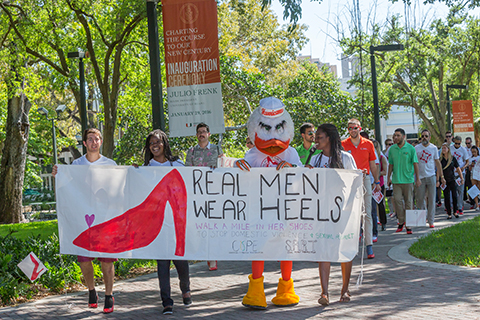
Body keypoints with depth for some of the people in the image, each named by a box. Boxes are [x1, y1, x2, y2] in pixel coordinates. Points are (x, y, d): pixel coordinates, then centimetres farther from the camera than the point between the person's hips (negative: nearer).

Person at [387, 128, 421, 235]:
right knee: (397, 200, -5)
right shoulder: (392, 149, 7)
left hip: (408, 179, -2)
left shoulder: (410, 148, -1)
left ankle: (408, 225, 6)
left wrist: (418, 178, -4)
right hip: (396, 180, 2)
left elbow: (415, 164, 0)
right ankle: (401, 221, 11)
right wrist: (389, 177, 11)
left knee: (408, 202, 1)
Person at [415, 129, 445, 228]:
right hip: (420, 177, 0)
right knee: (420, 199, 3)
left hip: (431, 176, 0)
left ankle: (431, 221, 5)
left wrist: (440, 177, 10)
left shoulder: (434, 148, 6)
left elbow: (437, 163, 12)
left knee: (431, 199, 0)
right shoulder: (416, 148, 2)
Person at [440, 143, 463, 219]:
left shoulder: (453, 158, 2)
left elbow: (458, 168, 6)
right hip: (444, 181, 0)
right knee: (446, 197, 0)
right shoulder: (440, 159, 0)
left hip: (452, 180, 0)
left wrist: (461, 178, 1)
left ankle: (455, 211, 15)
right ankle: (449, 214, 7)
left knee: (454, 196, -2)